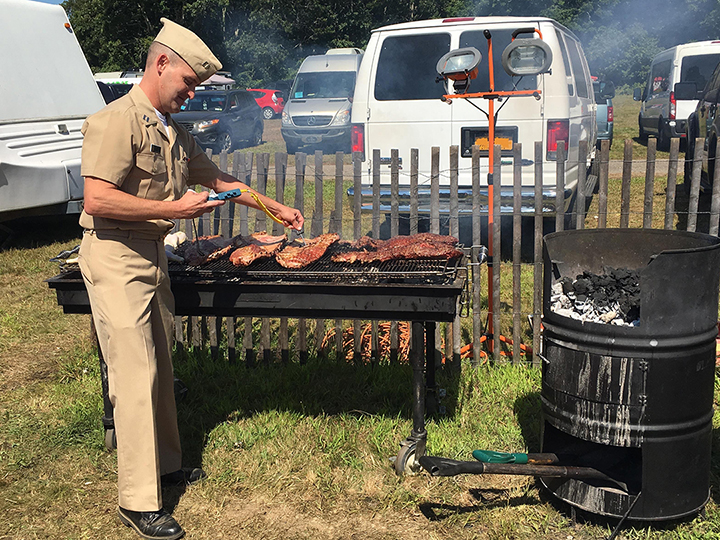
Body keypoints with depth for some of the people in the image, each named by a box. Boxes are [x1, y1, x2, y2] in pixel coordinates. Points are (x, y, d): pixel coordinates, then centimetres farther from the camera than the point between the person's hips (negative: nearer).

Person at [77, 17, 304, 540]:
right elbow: (97, 200, -24)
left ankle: (166, 463, 30)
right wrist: (175, 208, -22)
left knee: (160, 366, 15)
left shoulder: (173, 131, 15)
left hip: (152, 256, 9)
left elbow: (218, 178, 25)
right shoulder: (117, 121, -15)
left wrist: (277, 208, 25)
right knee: (135, 374, -9)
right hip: (115, 257, -9)